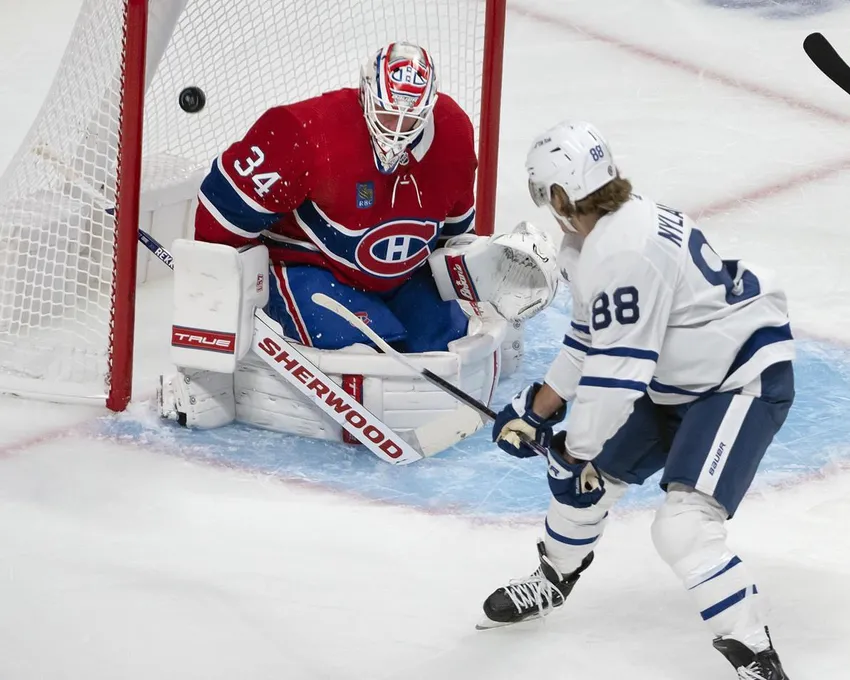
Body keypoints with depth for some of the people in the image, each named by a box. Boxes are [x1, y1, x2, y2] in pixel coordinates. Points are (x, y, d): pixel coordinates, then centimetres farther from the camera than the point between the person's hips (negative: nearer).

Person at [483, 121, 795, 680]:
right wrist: (538, 409, 18)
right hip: (676, 382, 11)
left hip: (745, 381, -11)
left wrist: (577, 453, -16)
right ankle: (553, 581, 46)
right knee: (586, 473, 19)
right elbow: (592, 338, 17)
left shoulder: (625, 252, -30)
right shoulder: (596, 238, 3)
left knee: (684, 525, -24)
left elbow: (617, 371, -28)